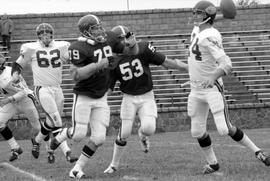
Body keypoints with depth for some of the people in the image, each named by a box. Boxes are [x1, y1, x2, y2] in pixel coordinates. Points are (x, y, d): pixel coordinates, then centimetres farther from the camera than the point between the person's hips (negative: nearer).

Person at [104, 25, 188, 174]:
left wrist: (191, 67, -8)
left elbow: (166, 62, -5)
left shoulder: (142, 49, -9)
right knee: (124, 134, -4)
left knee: (149, 129, -21)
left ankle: (142, 135, 18)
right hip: (129, 98, 1)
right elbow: (107, 87, 1)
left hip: (147, 97, -1)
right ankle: (114, 164, 16)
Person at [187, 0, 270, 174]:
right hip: (196, 90, 8)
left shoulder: (210, 37, -22)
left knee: (225, 129, -9)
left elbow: (227, 65, -30)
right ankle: (212, 163, 23)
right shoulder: (197, 30, 5)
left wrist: (213, 77, -48)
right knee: (198, 131, 7)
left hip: (212, 88, -8)